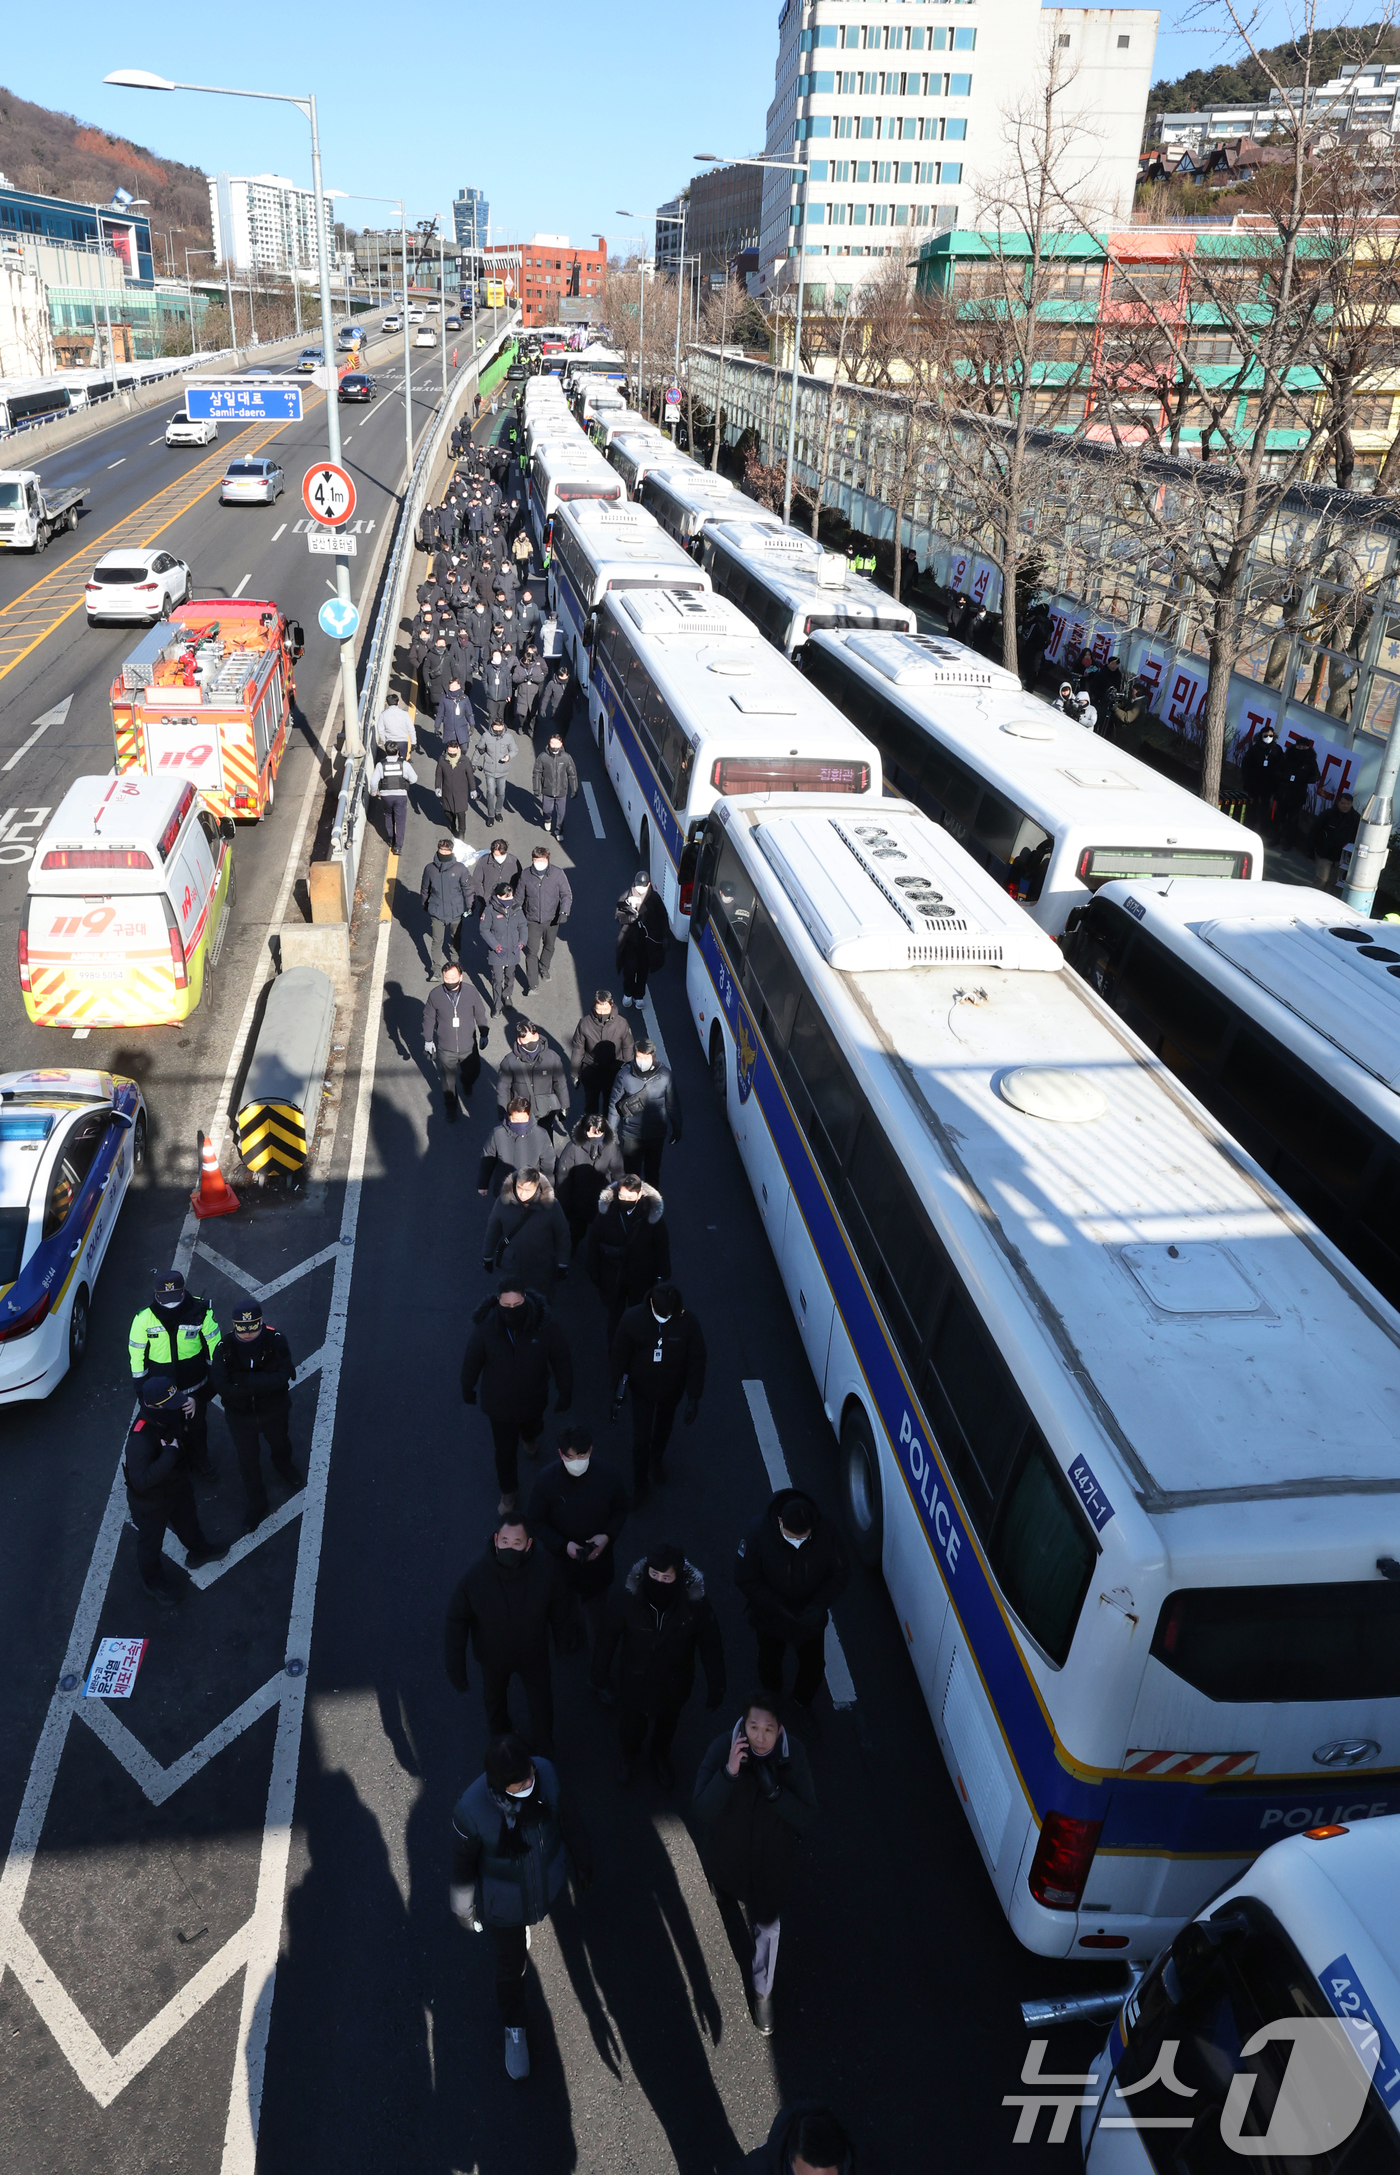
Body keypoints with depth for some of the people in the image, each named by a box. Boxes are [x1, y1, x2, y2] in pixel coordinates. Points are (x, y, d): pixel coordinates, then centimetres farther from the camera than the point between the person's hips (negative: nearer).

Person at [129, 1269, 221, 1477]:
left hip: (196, 1386, 1)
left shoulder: (199, 1310, -22)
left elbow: (214, 1343, -8)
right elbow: (136, 1352, -9)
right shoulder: (145, 1317, -22)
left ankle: (201, 1459, 52)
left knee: (198, 1424, 25)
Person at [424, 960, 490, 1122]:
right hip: (446, 1049, -1)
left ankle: (466, 1085, 59)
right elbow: (428, 1018, -2)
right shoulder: (435, 995, -17)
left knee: (472, 1071, 22)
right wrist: (428, 1040, 2)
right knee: (448, 1081, 14)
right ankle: (450, 1108, 39)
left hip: (468, 1046, 1)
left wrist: (484, 1034, 5)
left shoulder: (470, 992, -16)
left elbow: (480, 1014, -1)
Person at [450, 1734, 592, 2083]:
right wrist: (464, 1910, -1)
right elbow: (462, 1866, -18)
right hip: (505, 1904, -3)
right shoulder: (470, 1811, -39)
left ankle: (529, 1922, 71)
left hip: (548, 1882, 3)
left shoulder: (546, 1771, -31)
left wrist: (582, 1859, 5)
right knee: (510, 1966, 18)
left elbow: (564, 1815, -9)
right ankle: (514, 2030, 48)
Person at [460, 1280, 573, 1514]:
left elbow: (562, 1358, -13)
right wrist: (467, 1388, 6)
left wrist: (565, 1392, -4)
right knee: (505, 1451, 13)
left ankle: (530, 1439, 71)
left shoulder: (544, 1323, -29)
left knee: (532, 1429, 32)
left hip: (533, 1398, 1)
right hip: (499, 1402, -1)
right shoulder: (485, 1326, -28)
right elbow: (471, 1360, -9)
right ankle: (508, 1492, 42)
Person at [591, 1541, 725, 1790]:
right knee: (630, 1729, 26)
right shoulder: (626, 1600, -33)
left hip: (673, 1685, 1)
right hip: (634, 1683, -1)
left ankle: (661, 1757, 64)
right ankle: (627, 1757, 61)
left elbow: (711, 1646, -15)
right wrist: (601, 1679, -5)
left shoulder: (695, 1606, -31)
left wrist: (715, 1687, -6)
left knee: (667, 1725, 30)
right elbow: (607, 1639, -16)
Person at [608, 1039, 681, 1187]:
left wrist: (677, 1131, 6)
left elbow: (673, 1106, -3)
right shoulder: (624, 1075, -16)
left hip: (656, 1135, 1)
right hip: (631, 1135, -1)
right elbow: (614, 1104, -4)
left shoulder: (665, 1075, -15)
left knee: (653, 1171, 20)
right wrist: (611, 1131, 0)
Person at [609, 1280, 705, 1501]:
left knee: (663, 1428, 27)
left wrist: (694, 1398, -10)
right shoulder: (633, 1318, -25)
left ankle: (656, 1460, 57)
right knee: (640, 1439, 4)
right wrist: (617, 1389, -10)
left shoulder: (688, 1323, -25)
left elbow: (696, 1363, -14)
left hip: (671, 1391, 1)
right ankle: (640, 1484, 29)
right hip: (641, 1390, -1)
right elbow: (618, 1355, -12)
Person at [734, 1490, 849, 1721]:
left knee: (814, 1665, 22)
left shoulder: (826, 1533, -29)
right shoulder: (758, 1535, -34)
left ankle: (803, 1702, 55)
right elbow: (746, 1580, -23)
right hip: (770, 1617, -1)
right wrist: (780, 1608, -30)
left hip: (811, 1619, 1)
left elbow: (840, 1574, -13)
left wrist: (820, 1605, -27)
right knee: (770, 1661, 27)